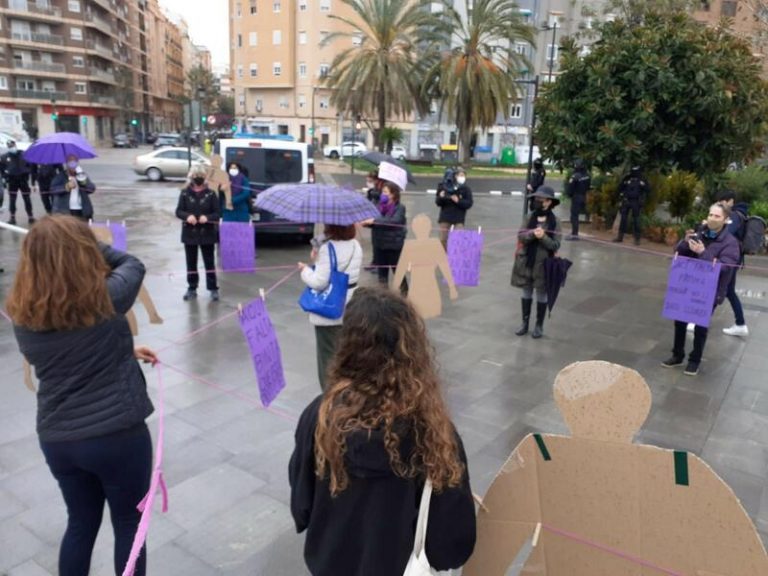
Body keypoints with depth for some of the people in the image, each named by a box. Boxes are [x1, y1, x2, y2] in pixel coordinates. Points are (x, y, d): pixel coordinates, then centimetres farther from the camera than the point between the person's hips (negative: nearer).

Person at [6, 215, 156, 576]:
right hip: (117, 435, -4)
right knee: (129, 523, 17)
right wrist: (85, 244, 9)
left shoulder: (22, 315, -4)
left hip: (56, 439, 5)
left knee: (81, 523, 24)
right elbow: (132, 265, 2)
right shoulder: (103, 299, -18)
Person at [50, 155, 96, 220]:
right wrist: (67, 186, -22)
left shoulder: (82, 176, 11)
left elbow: (92, 189, -2)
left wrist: (83, 180, -18)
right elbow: (53, 189, -9)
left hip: (81, 211, 3)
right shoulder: (60, 176, 4)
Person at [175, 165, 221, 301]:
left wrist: (207, 217, -22)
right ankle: (192, 288, 20)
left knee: (209, 262, 5)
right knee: (191, 262, 10)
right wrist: (187, 216, -20)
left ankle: (213, 289, 11)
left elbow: (217, 213, -3)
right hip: (189, 233, 2)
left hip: (207, 234, -2)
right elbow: (178, 211, 0)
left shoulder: (211, 194, -3)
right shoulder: (185, 193, 2)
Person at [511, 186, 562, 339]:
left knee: (541, 295, 9)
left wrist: (543, 237, -25)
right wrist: (532, 234, -23)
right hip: (526, 261, 3)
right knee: (526, 293, 14)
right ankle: (525, 322, 27)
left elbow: (556, 245, -11)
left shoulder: (554, 221, -8)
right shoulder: (530, 217, 0)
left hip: (543, 264, -3)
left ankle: (539, 326, 22)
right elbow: (520, 236, -5)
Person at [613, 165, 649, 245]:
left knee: (636, 220, -1)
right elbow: (620, 187, 13)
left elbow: (648, 189, -2)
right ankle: (620, 237, 13)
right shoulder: (627, 178, 5)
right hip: (626, 201, 2)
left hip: (636, 202, -2)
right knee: (623, 218, 5)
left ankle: (637, 239, 3)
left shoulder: (642, 179, 1)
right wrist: (622, 195, -1)